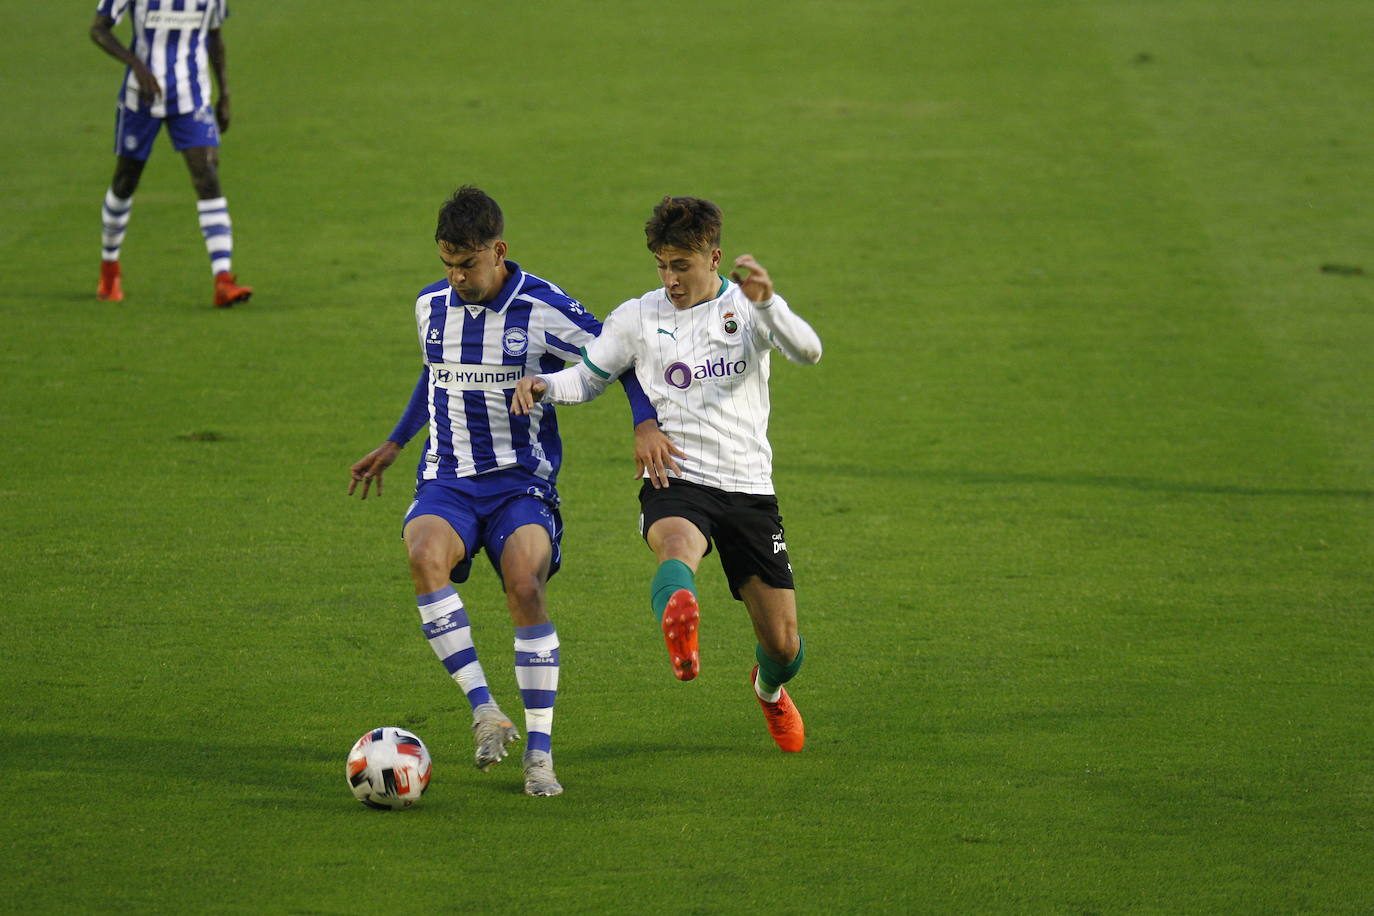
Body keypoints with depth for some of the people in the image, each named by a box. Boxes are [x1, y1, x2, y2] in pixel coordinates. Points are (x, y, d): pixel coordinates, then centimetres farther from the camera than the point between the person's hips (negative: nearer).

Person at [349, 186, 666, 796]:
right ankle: (486, 713, -29)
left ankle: (539, 751, -17)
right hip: (447, 480, 3)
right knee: (425, 557, -31)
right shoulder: (431, 306, 6)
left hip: (522, 482, -3)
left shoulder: (545, 310, -9)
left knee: (526, 588, -28)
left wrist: (645, 424, -15)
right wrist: (394, 444, 30)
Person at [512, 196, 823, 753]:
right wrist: (545, 385, -5)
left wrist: (767, 303, -34)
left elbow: (808, 352, -15)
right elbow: (590, 377, 18)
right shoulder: (639, 318, 7)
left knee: (784, 646, 4)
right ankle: (679, 627, -74)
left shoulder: (748, 309, 3)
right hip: (675, 482, -1)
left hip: (749, 487, 1)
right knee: (678, 546, -40)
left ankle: (769, 688, 41)